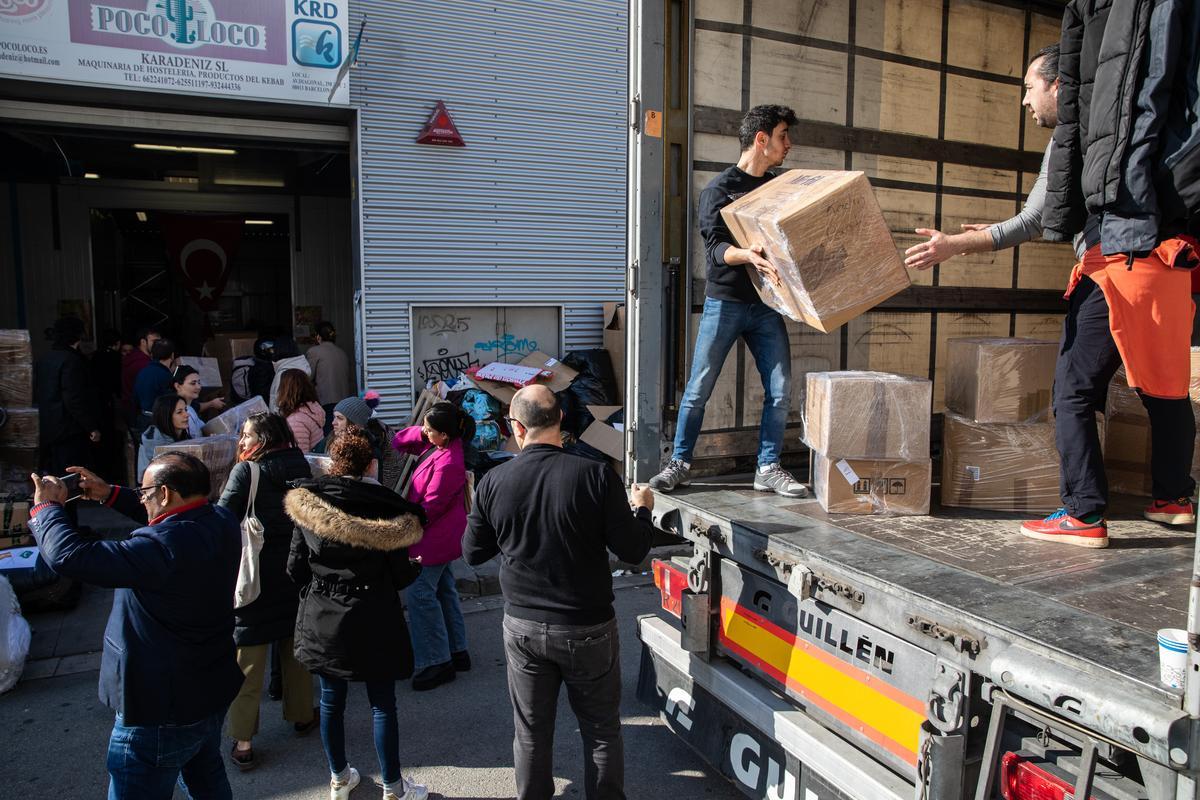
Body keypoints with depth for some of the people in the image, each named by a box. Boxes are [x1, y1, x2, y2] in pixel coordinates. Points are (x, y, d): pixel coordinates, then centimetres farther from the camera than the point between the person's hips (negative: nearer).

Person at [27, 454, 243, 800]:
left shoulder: (163, 547, -32)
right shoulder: (222, 522, -8)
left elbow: (69, 555, -32)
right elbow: (173, 519, 13)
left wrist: (46, 506, -13)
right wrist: (111, 494, 8)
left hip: (162, 712, -8)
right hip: (214, 691, 8)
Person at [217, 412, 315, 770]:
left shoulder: (245, 472, -15)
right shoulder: (300, 466, -2)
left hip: (255, 574, -4)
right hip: (294, 570, 4)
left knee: (248, 658, 5)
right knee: (295, 644, 20)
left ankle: (243, 740, 12)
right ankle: (301, 714, 35)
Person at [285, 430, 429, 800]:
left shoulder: (306, 505, -5)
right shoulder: (385, 506, -15)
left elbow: (295, 568, 1)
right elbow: (401, 576, -11)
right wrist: (414, 567, 11)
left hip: (321, 619, 4)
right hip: (372, 622, -3)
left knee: (331, 699, 18)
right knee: (382, 704, 9)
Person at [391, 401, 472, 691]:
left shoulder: (448, 463, -29)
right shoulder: (438, 446, 1)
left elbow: (431, 507, -22)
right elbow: (400, 442, 10)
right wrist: (422, 431, -9)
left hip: (434, 538, -10)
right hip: (443, 537, 10)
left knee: (421, 594, -2)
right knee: (444, 590, 18)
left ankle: (437, 663, 7)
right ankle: (457, 651, 30)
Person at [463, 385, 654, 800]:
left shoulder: (493, 481, -9)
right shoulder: (596, 475, -17)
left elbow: (472, 553, 3)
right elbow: (633, 550, -11)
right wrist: (642, 509, 7)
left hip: (523, 626, 2)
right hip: (588, 628, -2)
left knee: (531, 731, 18)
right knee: (602, 730, 16)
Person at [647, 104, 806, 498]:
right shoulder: (719, 189, -3)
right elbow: (715, 248, -15)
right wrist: (747, 255, -34)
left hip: (766, 304, 5)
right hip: (725, 302, -5)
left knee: (780, 390, 0)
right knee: (699, 388, -1)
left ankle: (768, 469, 12)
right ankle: (680, 464, 12)